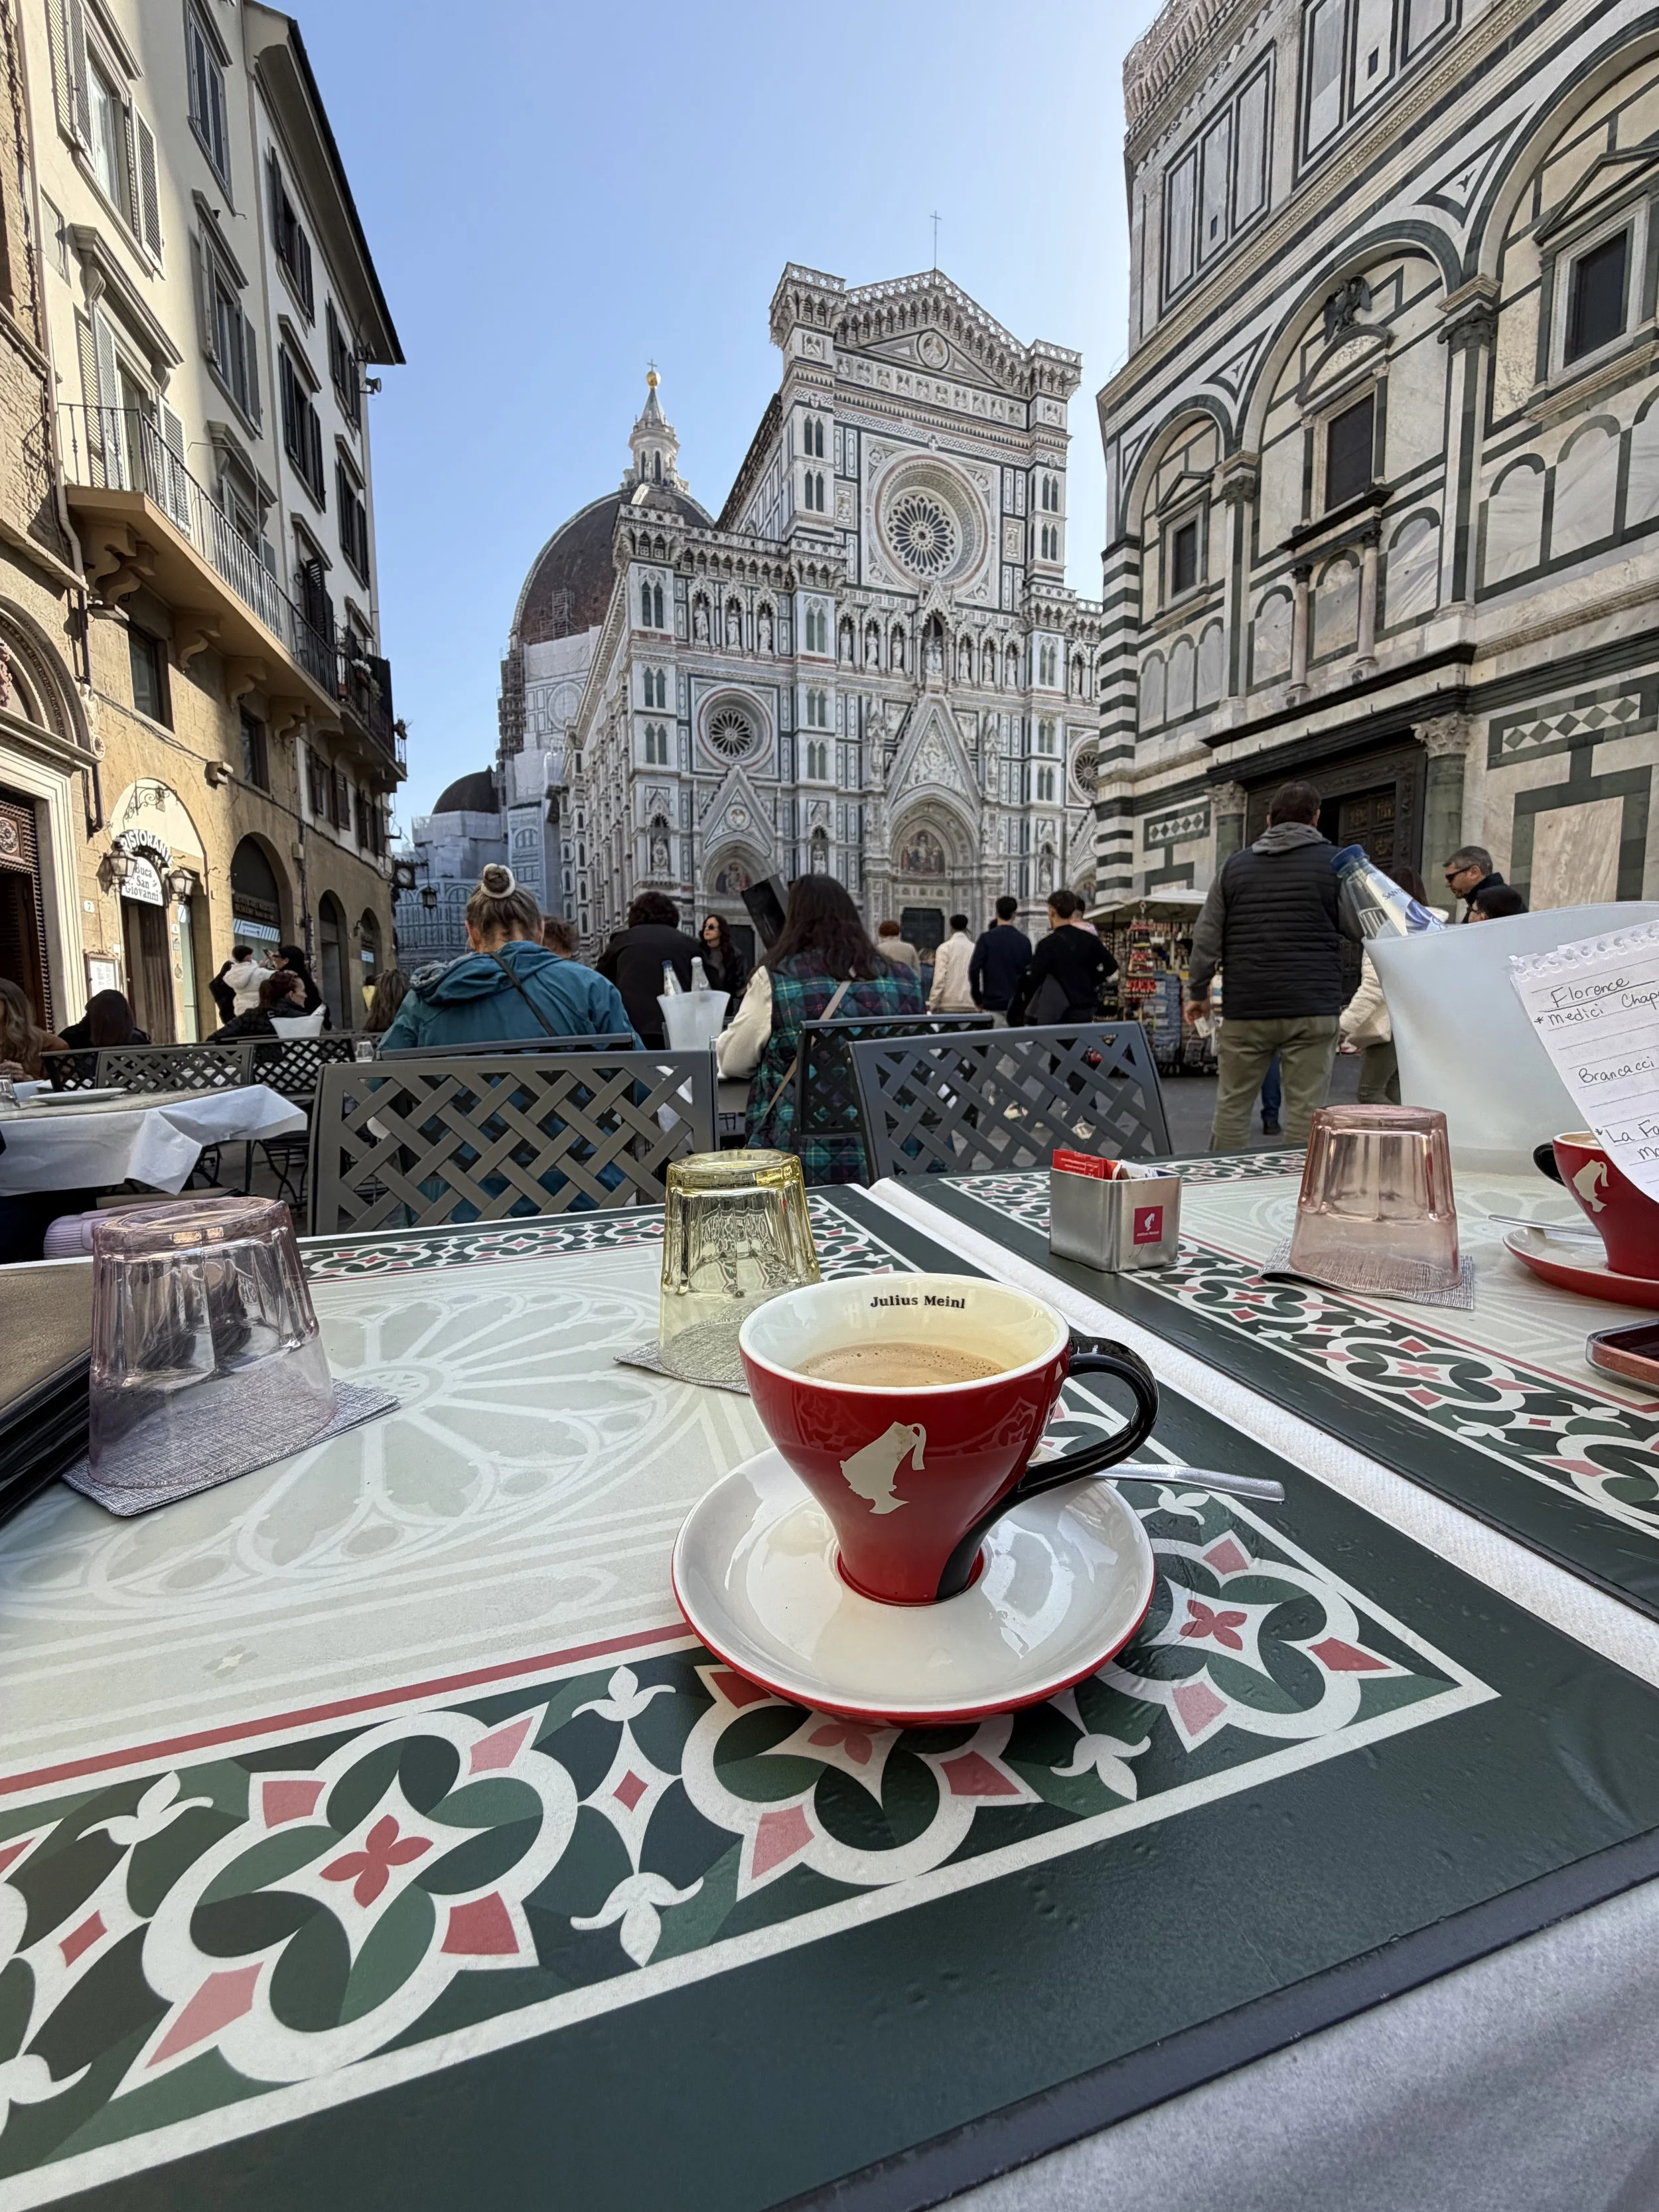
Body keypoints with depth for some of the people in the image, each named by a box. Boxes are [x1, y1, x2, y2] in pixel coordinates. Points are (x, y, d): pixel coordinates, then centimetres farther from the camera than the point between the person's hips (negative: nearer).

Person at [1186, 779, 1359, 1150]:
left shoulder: (1234, 866, 10)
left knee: (1232, 1105, 10)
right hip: (1311, 1009, -2)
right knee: (1305, 1110, 2)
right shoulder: (1334, 864, 2)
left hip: (1246, 1009, 2)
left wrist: (1198, 991, 18)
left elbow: (1207, 938, 8)